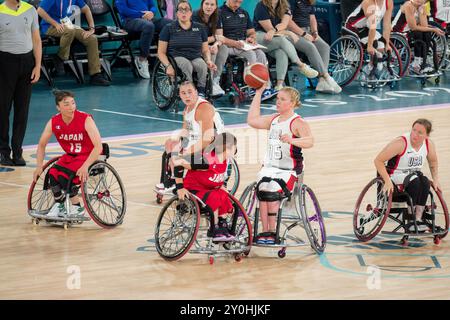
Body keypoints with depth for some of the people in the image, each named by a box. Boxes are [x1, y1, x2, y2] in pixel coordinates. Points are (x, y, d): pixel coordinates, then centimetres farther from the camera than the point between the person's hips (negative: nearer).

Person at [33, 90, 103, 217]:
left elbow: (98, 147, -26)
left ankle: (77, 208, -3)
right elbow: (41, 145, 5)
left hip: (87, 157, -5)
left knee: (64, 176, -26)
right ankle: (59, 205, 5)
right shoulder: (53, 122, -9)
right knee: (52, 174, -21)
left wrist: (85, 166, -35)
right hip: (70, 156, 5)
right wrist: (39, 166, -5)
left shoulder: (86, 120, -22)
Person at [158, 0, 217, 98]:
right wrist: (168, 66, -13)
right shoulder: (169, 28, 9)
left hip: (196, 58, 2)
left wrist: (209, 60, -5)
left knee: (202, 65, -34)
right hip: (177, 57, -2)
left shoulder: (199, 28, 17)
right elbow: (161, 52, 5)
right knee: (187, 65, -37)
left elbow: (205, 50, 18)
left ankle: (201, 92, -31)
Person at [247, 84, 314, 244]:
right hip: (269, 166, 5)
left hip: (289, 170, -5)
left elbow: (310, 141, -23)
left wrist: (292, 140, -44)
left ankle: (271, 232, -23)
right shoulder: (274, 119, 17)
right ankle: (265, 231, -27)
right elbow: (252, 120, 19)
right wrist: (258, 93, 19)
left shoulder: (298, 123, -7)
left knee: (272, 190, -30)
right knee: (263, 188, -25)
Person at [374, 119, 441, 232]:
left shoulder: (429, 144, -6)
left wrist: (436, 179, 3)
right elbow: (378, 160, -23)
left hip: (413, 175, 5)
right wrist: (387, 181, -29)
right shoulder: (401, 143, -25)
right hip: (396, 176, -5)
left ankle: (418, 219, -26)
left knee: (425, 182, -28)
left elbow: (433, 162, 16)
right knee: (414, 181, -34)